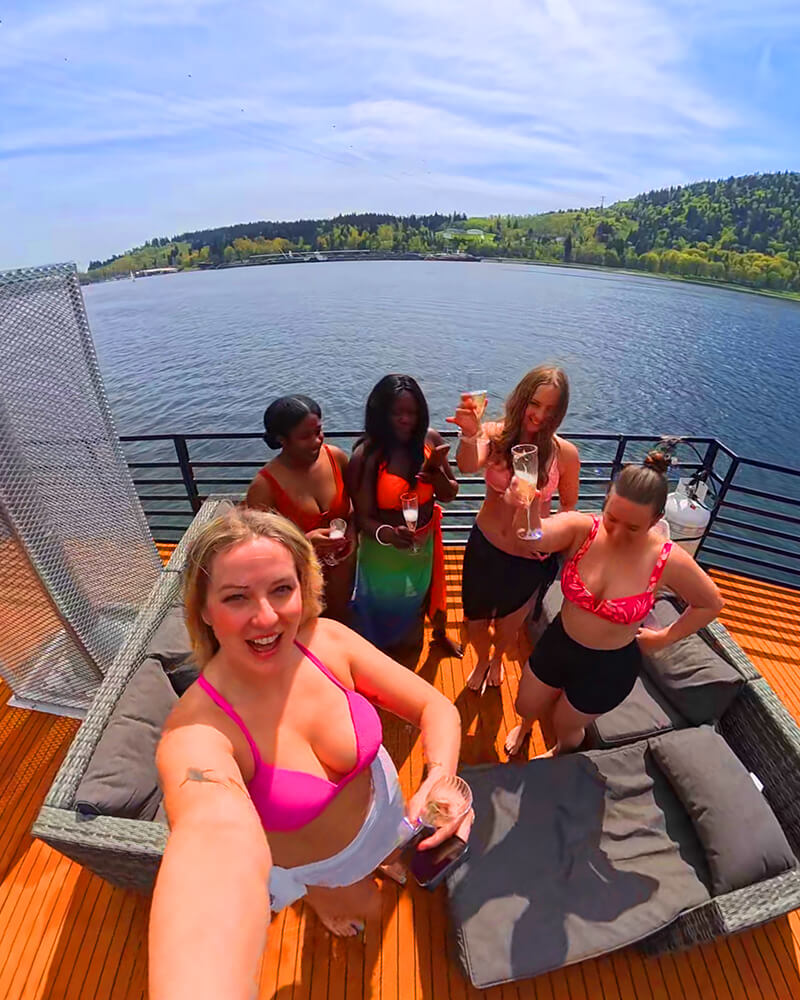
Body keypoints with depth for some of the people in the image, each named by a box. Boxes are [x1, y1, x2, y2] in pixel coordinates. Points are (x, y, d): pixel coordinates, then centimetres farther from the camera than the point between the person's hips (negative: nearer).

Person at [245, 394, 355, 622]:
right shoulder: (264, 486, -27)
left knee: (339, 619, 27)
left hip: (342, 562, 3)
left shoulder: (336, 457, -16)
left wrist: (351, 530, -12)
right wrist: (307, 541, -34)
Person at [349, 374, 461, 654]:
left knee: (428, 591, 31)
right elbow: (364, 517, -23)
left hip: (425, 543, 4)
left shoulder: (431, 441, -15)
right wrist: (387, 534, -43)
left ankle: (440, 634, 64)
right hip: (385, 551, -3)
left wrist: (437, 473, -26)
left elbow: (449, 495, -6)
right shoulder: (365, 456, -27)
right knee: (383, 614, 21)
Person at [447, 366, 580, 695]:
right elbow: (468, 466, -36)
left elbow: (569, 504, 1)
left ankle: (497, 659, 61)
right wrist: (469, 435, -56)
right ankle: (482, 661, 55)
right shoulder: (496, 434, -16)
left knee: (508, 627, 22)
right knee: (475, 624, 17)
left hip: (533, 559, 0)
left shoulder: (564, 453, -14)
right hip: (484, 547, 0)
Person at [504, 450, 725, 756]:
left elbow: (711, 604, -4)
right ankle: (526, 724, 65)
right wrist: (528, 507, -67)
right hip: (558, 642, 2)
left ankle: (560, 757, 63)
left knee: (566, 726, 23)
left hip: (610, 666, -1)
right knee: (525, 706, 24)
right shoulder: (581, 528, -25)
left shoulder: (669, 561, -24)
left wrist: (664, 638, -1)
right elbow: (535, 536, -46)